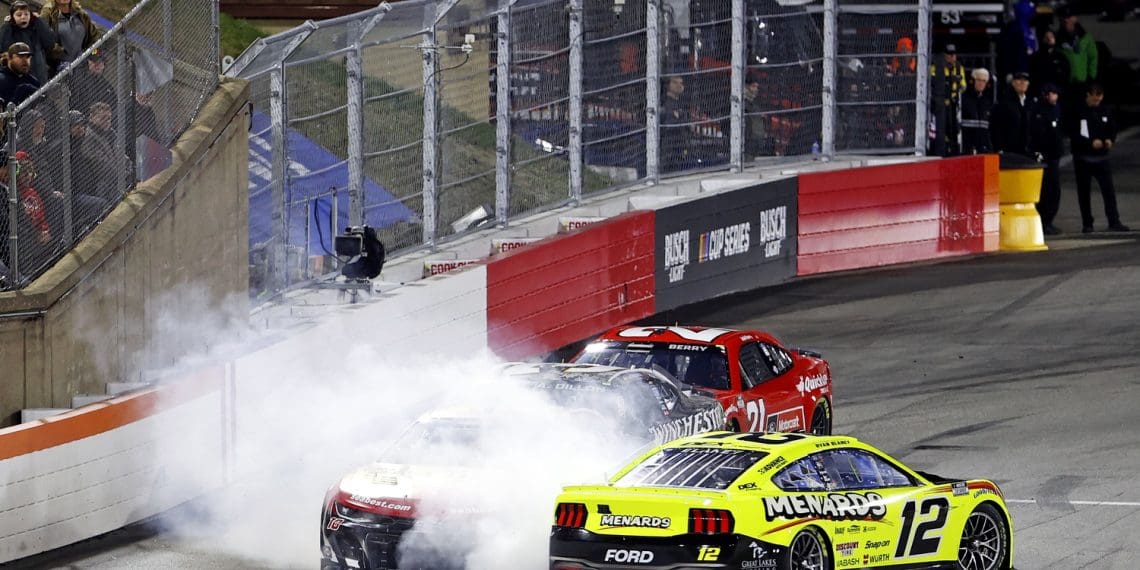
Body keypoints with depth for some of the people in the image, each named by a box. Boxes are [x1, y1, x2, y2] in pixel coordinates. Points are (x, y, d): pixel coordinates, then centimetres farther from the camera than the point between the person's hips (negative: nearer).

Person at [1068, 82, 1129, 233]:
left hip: (1102, 157, 2)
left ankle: (1114, 222, -7)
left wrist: (1110, 140, -9)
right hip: (1083, 157, -2)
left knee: (1109, 190, -6)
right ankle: (1087, 224, 11)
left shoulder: (1105, 111, 6)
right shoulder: (1078, 112, -6)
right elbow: (1073, 135, -9)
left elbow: (1112, 129, 13)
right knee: (1084, 192, 4)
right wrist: (1091, 143, -19)